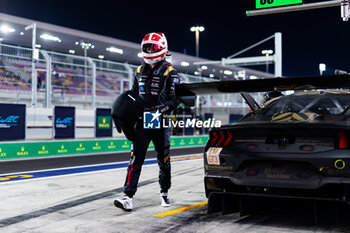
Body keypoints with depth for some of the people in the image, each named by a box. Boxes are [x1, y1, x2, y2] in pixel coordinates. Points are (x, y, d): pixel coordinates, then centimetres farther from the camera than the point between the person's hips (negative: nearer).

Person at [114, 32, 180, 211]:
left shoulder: (169, 73, -3)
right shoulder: (140, 71, 15)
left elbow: (175, 99, -11)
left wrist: (161, 110, -26)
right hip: (141, 121, 4)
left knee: (163, 160, 8)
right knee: (135, 159, -6)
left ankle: (164, 193, 27)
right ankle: (128, 197, -9)